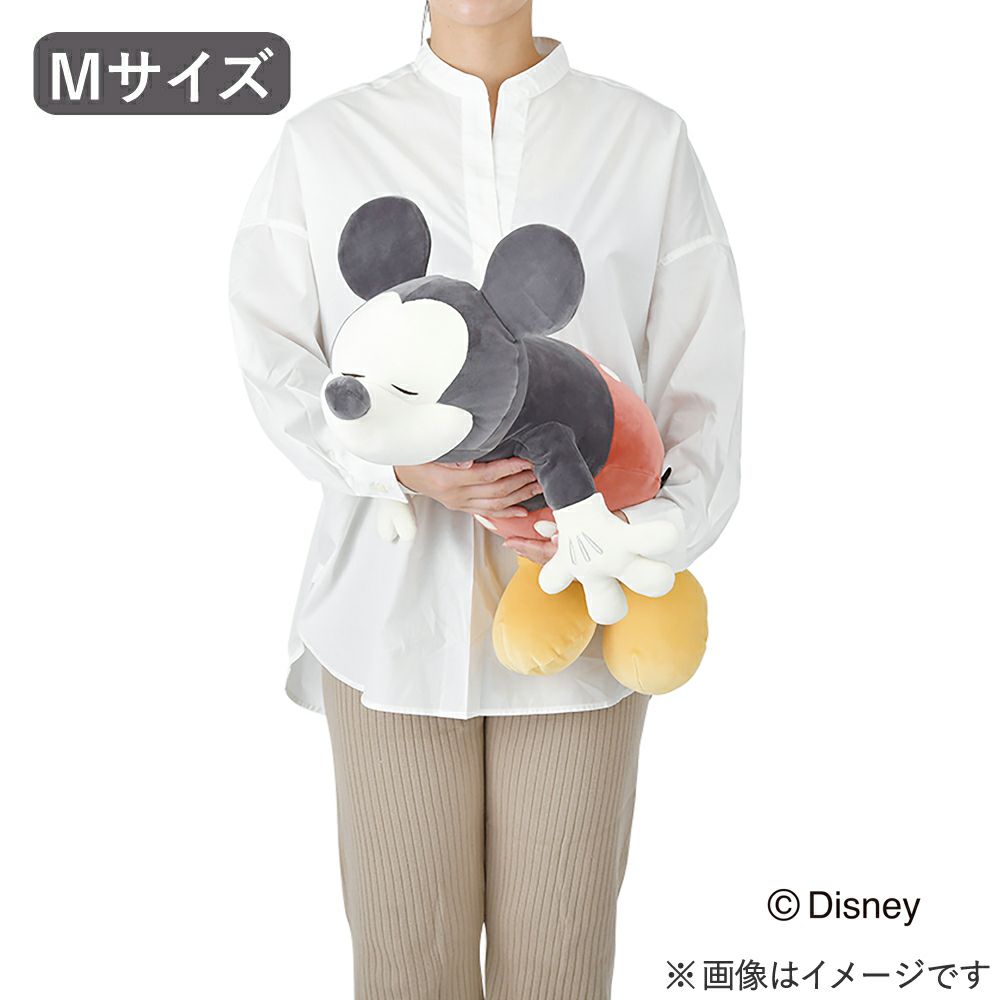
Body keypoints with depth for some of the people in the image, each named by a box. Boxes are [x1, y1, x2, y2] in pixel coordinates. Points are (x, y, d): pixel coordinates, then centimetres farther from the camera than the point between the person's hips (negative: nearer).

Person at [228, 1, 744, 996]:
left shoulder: (647, 141, 4)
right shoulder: (323, 145, 4)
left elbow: (700, 374, 1)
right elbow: (276, 353, 2)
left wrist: (651, 528, -16)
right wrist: (402, 467, -16)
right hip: (395, 603, 0)